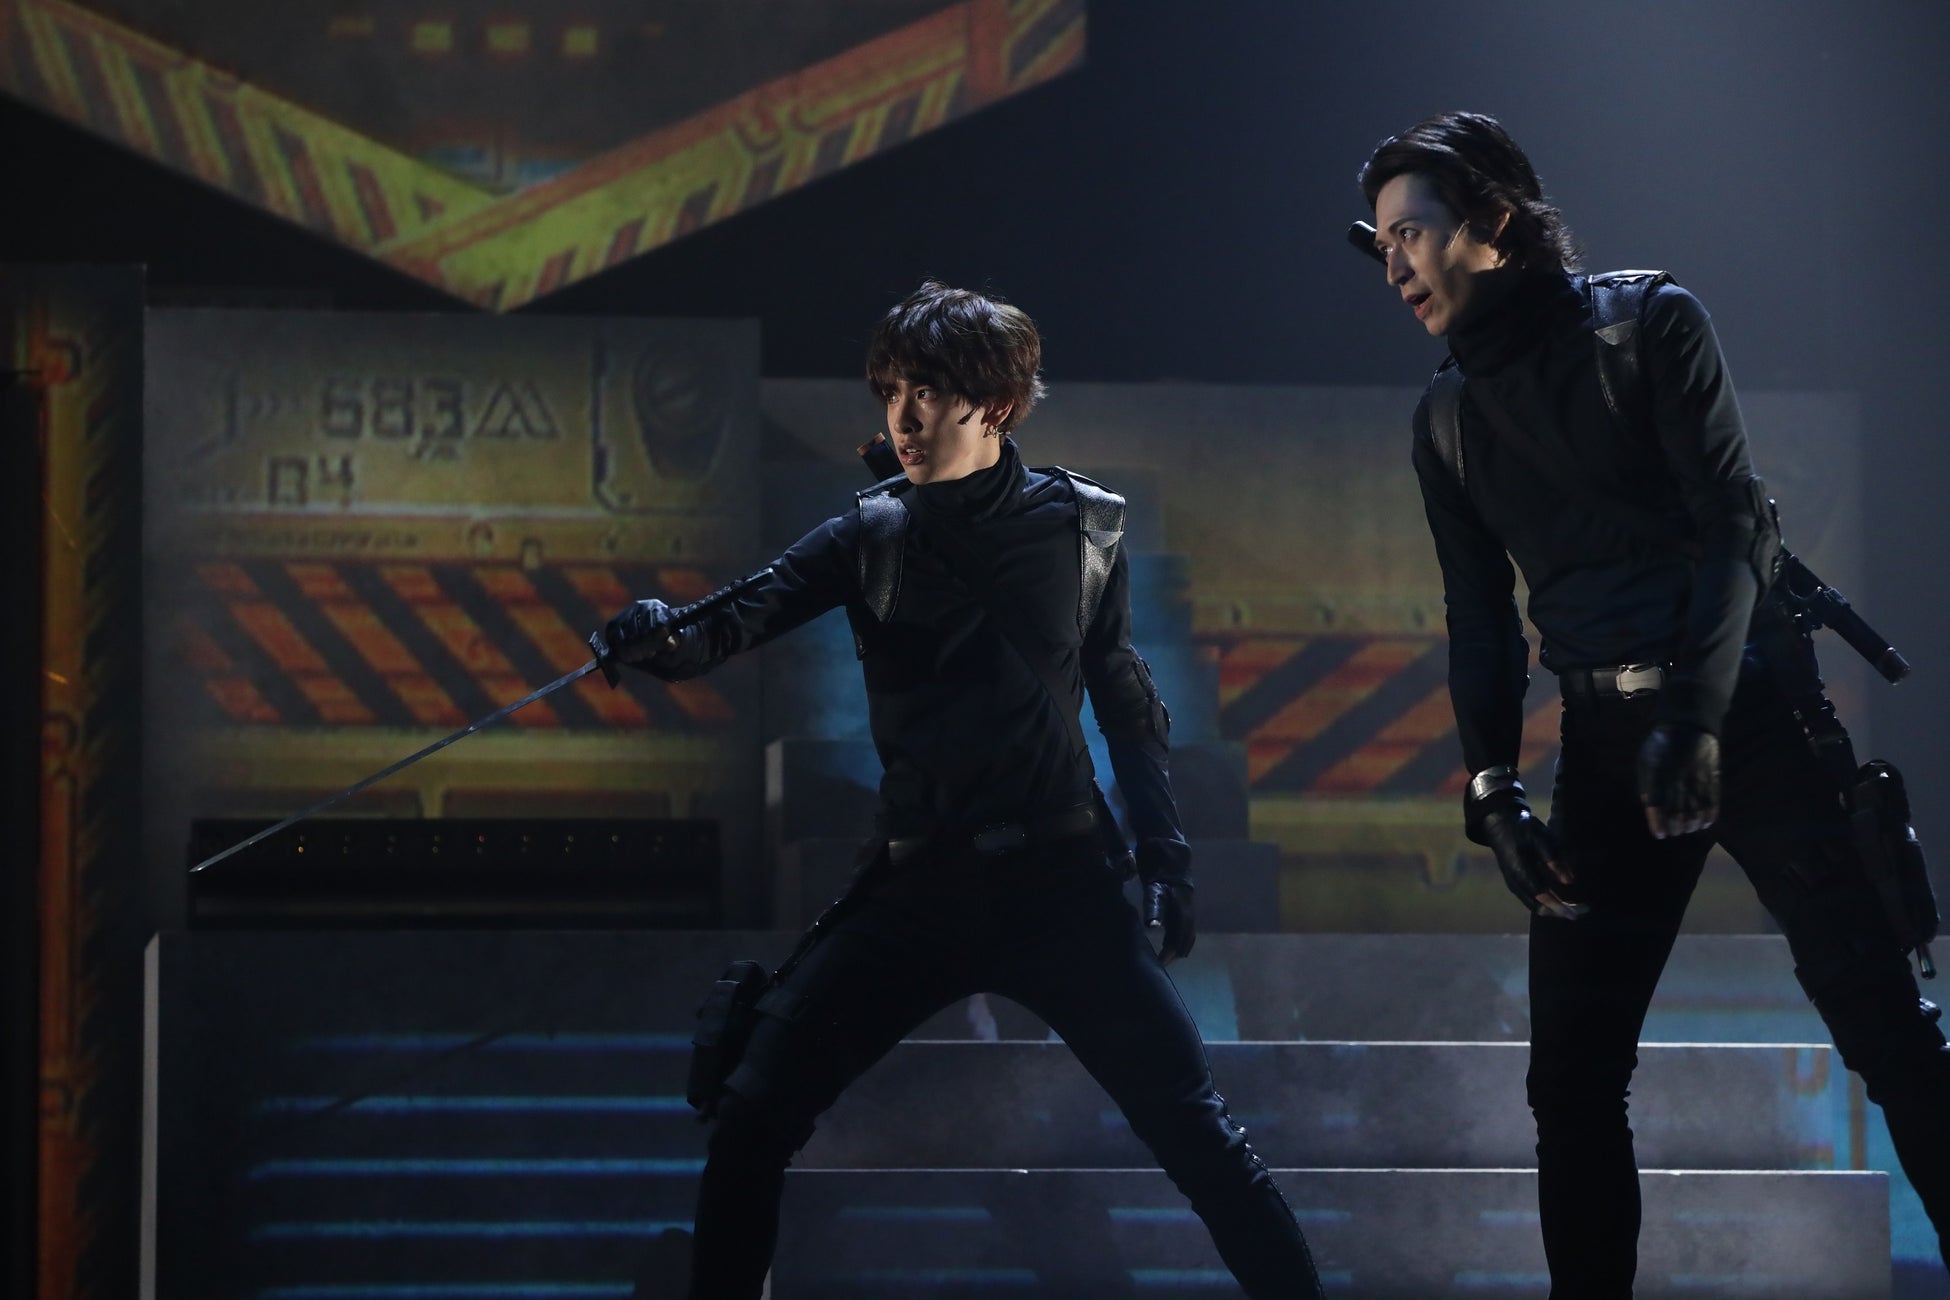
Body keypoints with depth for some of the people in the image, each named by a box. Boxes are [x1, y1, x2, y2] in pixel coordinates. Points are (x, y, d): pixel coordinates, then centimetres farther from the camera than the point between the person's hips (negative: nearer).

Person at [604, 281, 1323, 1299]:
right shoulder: (870, 535, 1)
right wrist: (671, 639, -36)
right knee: (753, 1114, -5)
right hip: (916, 886, 2)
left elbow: (1128, 704, 10)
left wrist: (1164, 854, 2)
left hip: (1059, 881, -2)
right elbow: (752, 610, -14)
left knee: (1194, 1129, -7)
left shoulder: (1083, 528, 1)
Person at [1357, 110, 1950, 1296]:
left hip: (1749, 704, -5)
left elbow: (1734, 523, -10)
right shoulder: (1448, 418, 12)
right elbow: (1481, 618, 13)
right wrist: (1492, 784, -1)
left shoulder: (1649, 321, -2)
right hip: (1608, 743, 5)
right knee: (1573, 1079, 1)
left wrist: (1696, 715, -21)